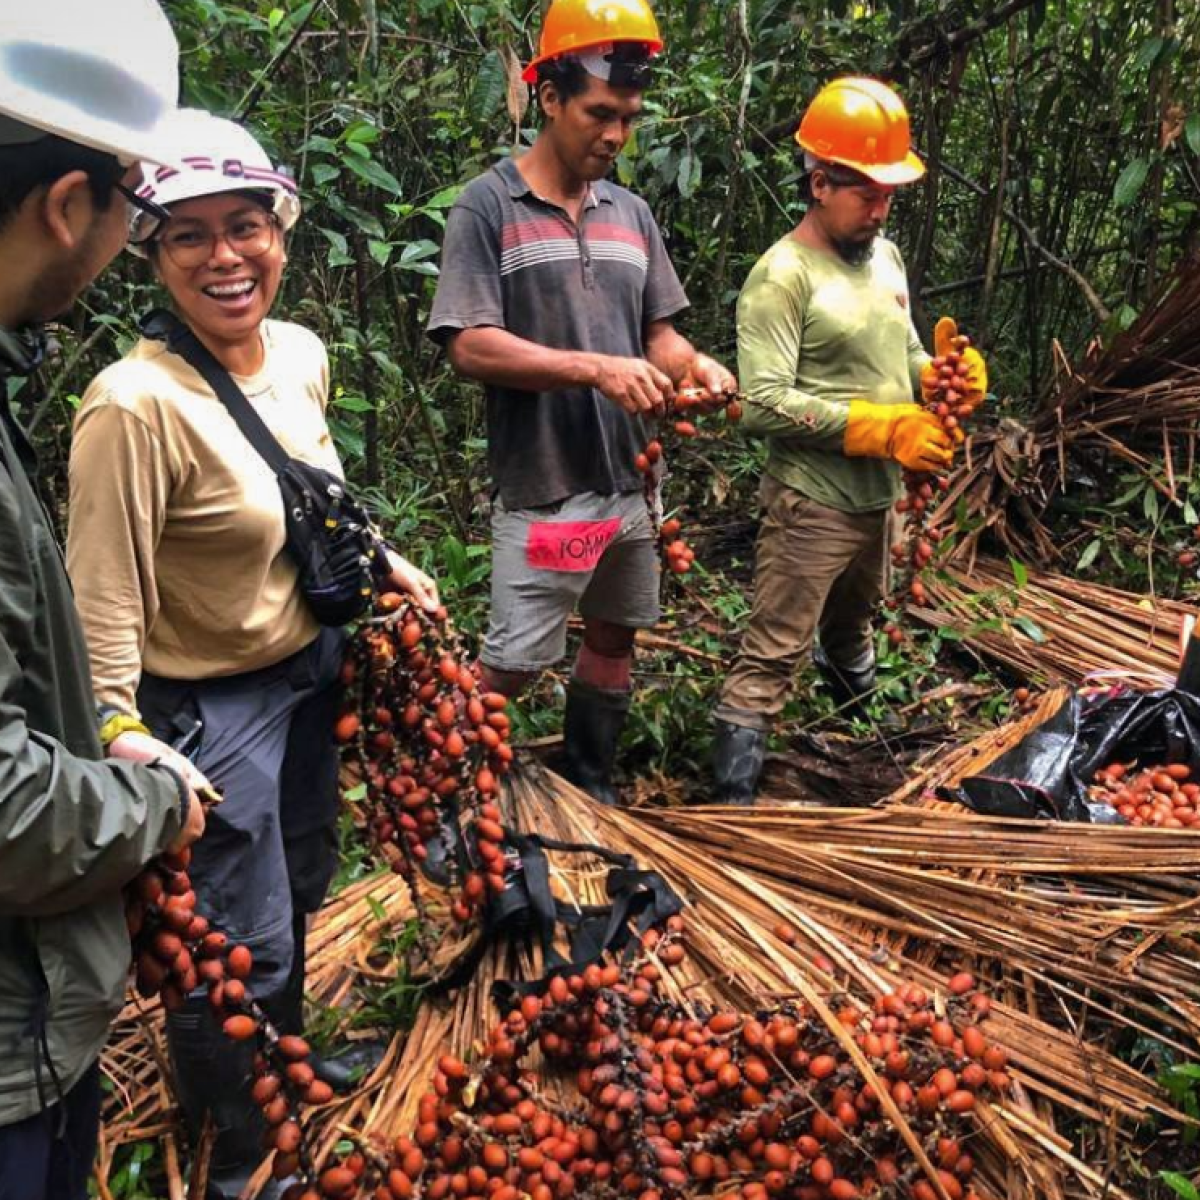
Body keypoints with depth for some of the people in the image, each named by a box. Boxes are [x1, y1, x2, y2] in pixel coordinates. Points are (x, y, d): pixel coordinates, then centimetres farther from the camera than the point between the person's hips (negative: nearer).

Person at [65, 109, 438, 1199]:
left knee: (300, 885, 25)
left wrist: (385, 563, 13)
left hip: (309, 667, 8)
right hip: (208, 705, -7)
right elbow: (106, 611, -27)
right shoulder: (138, 405, -27)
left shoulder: (302, 353, -3)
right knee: (243, 946, 7)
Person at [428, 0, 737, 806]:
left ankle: (589, 787, 35)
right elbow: (470, 347, -15)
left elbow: (657, 331, 13)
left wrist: (693, 364, -11)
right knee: (511, 666, -1)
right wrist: (597, 368, -25)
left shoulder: (632, 213, 9)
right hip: (542, 491, -6)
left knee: (613, 639, 17)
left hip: (628, 484, 6)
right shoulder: (489, 205, -8)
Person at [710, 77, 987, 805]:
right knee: (773, 657, -4)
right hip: (812, 505, -8)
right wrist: (882, 429, -26)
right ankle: (733, 796, 4)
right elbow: (764, 405, -26)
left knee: (853, 632, 30)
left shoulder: (885, 256, 7)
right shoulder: (783, 277, -18)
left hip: (879, 497, 8)